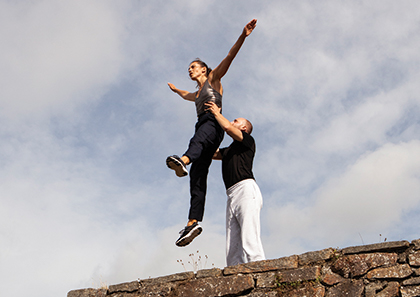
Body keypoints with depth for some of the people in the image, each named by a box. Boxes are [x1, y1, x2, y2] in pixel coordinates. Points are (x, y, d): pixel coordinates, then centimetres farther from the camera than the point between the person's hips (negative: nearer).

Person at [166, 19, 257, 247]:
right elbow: (186, 96, 63)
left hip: (213, 122, -6)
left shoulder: (214, 79, 20)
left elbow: (229, 57, 6)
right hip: (202, 127, 7)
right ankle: (193, 222, -26)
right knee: (198, 175, -12)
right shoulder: (197, 94, 39)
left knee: (199, 138, -42)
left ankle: (183, 160, -76)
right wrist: (175, 89, 82)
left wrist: (243, 36, -6)